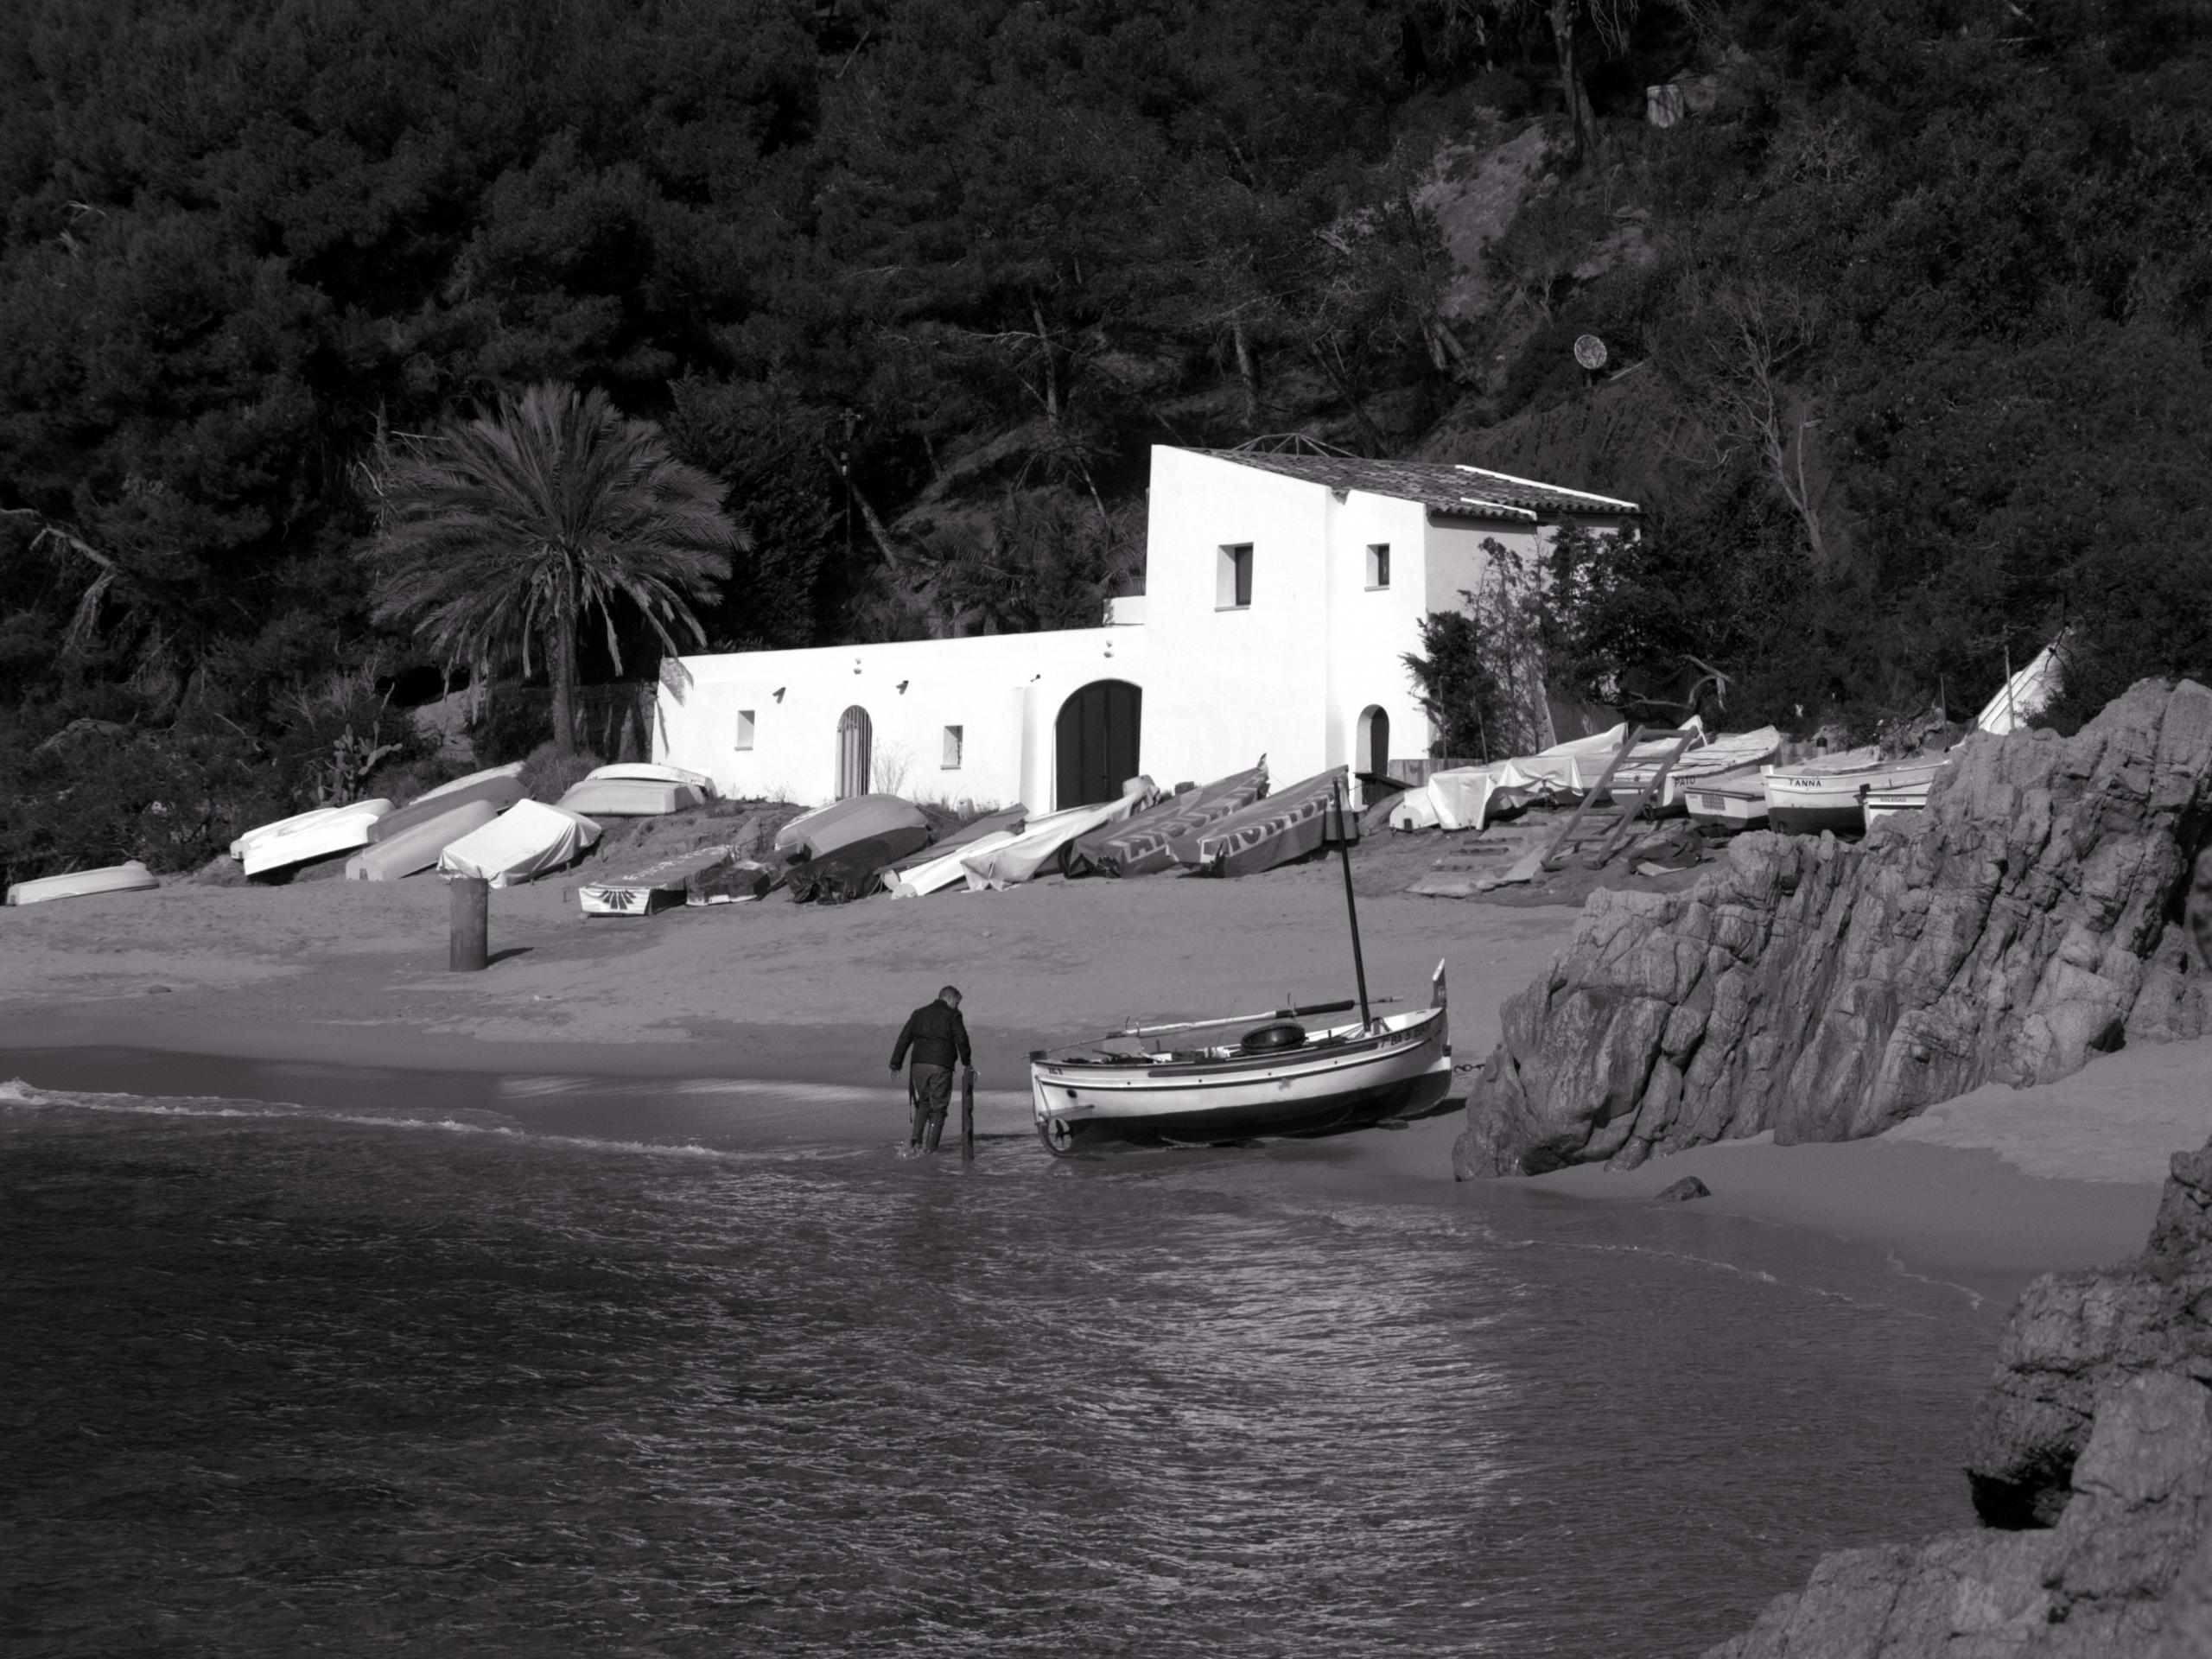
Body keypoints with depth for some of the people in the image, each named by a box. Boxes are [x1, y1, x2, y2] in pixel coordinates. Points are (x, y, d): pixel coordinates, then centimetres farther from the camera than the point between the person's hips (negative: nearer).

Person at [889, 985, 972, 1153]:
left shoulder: (919, 1013, 15)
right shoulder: (952, 1015, 2)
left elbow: (904, 1039, 11)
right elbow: (961, 1040, -3)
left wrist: (896, 1064, 10)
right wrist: (966, 1062, 11)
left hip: (919, 1065, 4)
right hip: (941, 1068, -4)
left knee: (923, 1103, 22)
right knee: (938, 1108, 5)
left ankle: (916, 1138, 5)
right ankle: (930, 1147, -1)